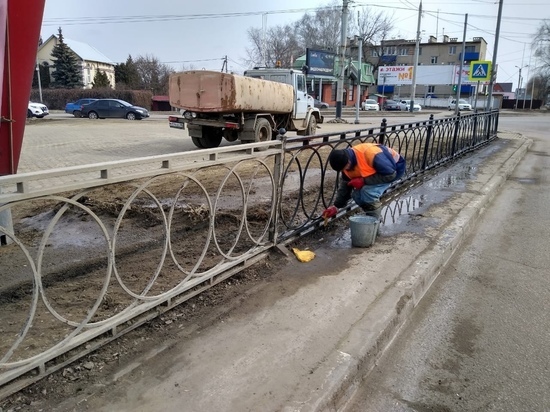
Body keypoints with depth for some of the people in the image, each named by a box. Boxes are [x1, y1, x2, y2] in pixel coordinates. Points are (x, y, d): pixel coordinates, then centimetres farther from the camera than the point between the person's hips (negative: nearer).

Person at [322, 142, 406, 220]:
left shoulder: (371, 155, -40)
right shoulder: (347, 162, -15)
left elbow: (390, 174, -32)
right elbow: (345, 184, -2)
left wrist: (363, 180, -33)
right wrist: (336, 206, -6)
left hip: (394, 168, -7)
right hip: (377, 168, 7)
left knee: (368, 191, -29)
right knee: (357, 195, -10)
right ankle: (370, 215, 14)